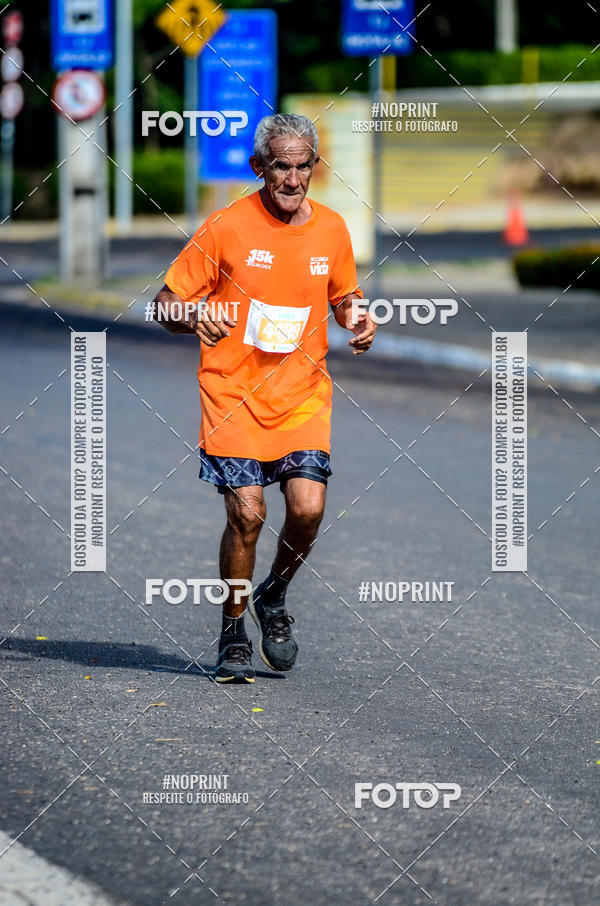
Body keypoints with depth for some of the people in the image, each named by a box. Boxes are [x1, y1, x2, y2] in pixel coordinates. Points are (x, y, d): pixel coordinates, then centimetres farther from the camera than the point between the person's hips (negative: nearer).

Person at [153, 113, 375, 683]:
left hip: (303, 395, 3)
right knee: (246, 513, -11)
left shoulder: (331, 230, 5)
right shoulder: (226, 228, -7)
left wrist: (356, 321, 0)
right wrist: (195, 317, -25)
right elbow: (166, 304, -2)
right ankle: (234, 634, 9)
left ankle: (273, 598, 17)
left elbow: (342, 296, 23)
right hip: (234, 394, -3)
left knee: (308, 507, -13)